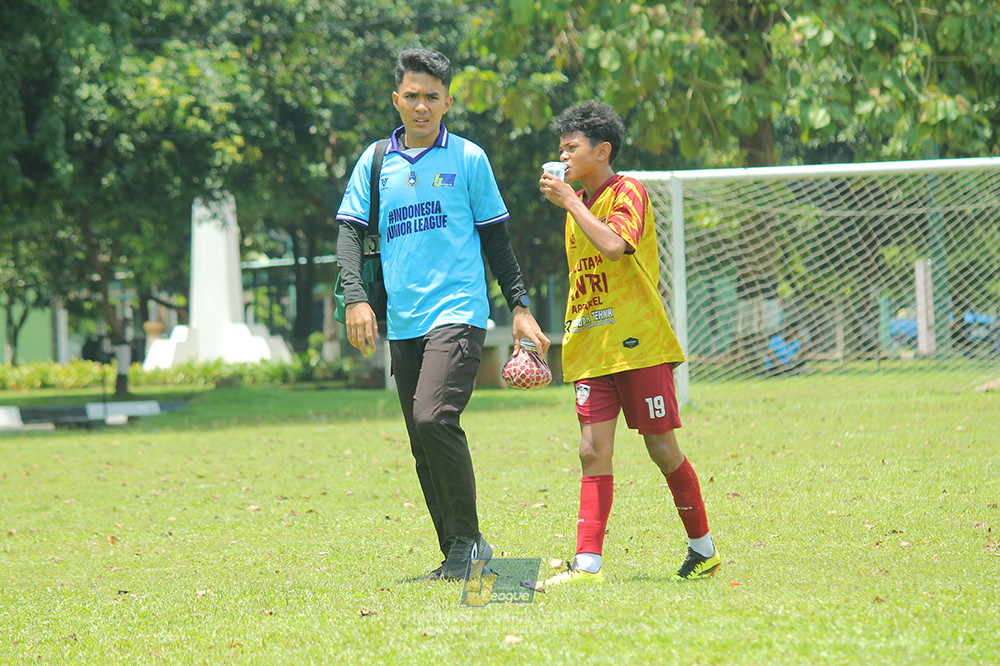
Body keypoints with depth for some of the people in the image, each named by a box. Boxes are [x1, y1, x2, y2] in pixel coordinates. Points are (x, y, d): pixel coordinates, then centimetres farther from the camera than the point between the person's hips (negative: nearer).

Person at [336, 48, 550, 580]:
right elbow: (350, 232, 7)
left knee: (433, 418, -22)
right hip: (402, 323, 4)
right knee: (422, 446, 4)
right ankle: (455, 555, 11)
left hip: (458, 313, -4)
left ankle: (469, 540, -11)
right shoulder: (375, 161, 12)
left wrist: (520, 306, 7)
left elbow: (495, 238, 10)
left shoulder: (468, 158, 5)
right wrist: (355, 298, -8)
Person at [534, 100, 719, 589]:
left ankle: (703, 548, 15)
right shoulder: (578, 205, 17)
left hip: (638, 345, -6)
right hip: (591, 351, 6)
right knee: (593, 451, -5)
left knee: (662, 449, 0)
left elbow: (614, 246, -25)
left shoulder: (628, 192, -6)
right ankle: (588, 564, -11)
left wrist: (570, 202, -16)